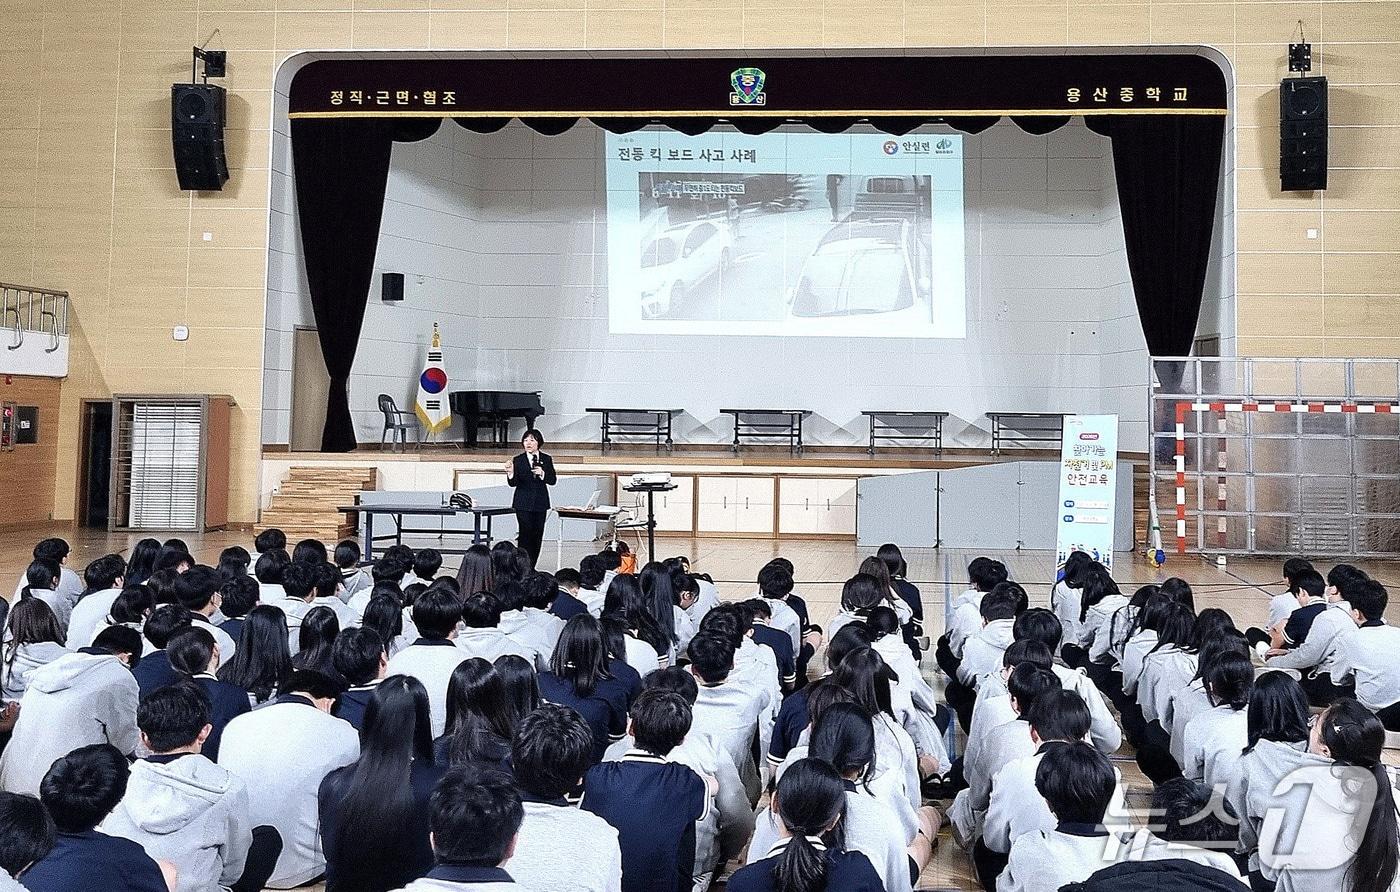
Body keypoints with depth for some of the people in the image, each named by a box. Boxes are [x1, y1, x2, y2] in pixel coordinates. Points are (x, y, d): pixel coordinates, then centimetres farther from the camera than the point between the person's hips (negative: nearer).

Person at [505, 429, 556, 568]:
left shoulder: (546, 460, 4)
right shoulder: (518, 460, -3)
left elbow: (553, 481, 0)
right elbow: (513, 483, -7)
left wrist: (543, 473, -18)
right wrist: (510, 473, -27)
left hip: (540, 503, 3)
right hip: (523, 503, -2)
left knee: (537, 535, 4)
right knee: (526, 534, -6)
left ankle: (531, 567, 13)